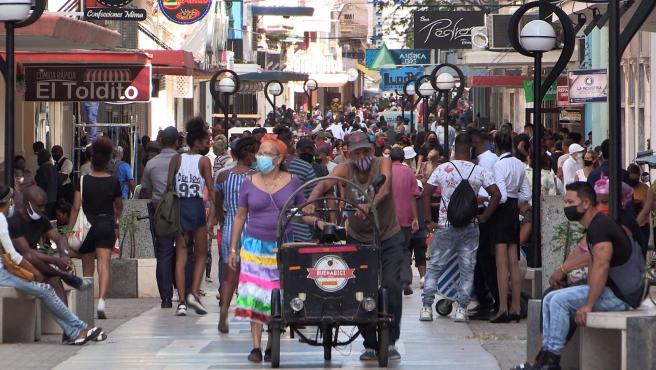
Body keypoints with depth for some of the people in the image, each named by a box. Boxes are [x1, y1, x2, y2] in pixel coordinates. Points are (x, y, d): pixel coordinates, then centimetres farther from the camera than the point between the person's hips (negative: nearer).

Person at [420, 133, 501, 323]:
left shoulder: (442, 169, -3)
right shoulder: (479, 171, -3)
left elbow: (426, 193, -5)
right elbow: (496, 194, -6)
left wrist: (429, 220, 0)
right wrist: (484, 216, 2)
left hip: (445, 227, 0)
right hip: (470, 228, 1)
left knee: (434, 267, 8)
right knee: (467, 268, 8)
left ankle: (426, 307, 5)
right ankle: (461, 309, 4)